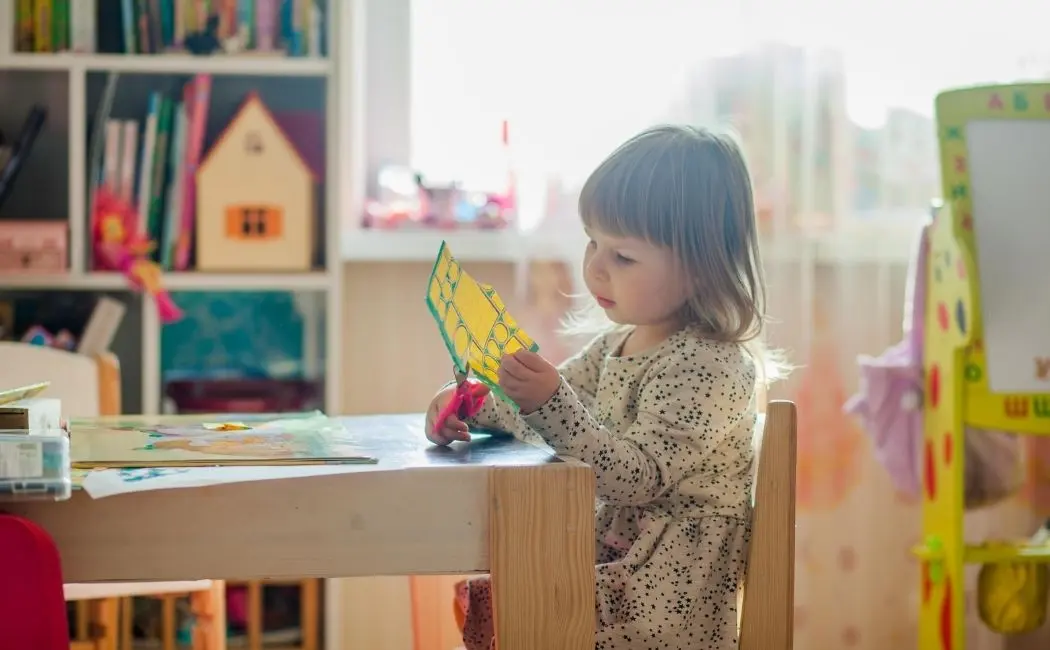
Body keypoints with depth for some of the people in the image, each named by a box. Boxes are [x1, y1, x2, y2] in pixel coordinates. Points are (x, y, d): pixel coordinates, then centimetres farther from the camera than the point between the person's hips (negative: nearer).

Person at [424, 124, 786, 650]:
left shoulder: (705, 366, -20)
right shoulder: (619, 341, 8)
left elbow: (638, 479, -25)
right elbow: (548, 414, 16)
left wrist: (551, 402, -34)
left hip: (667, 582, -8)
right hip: (613, 552, 8)